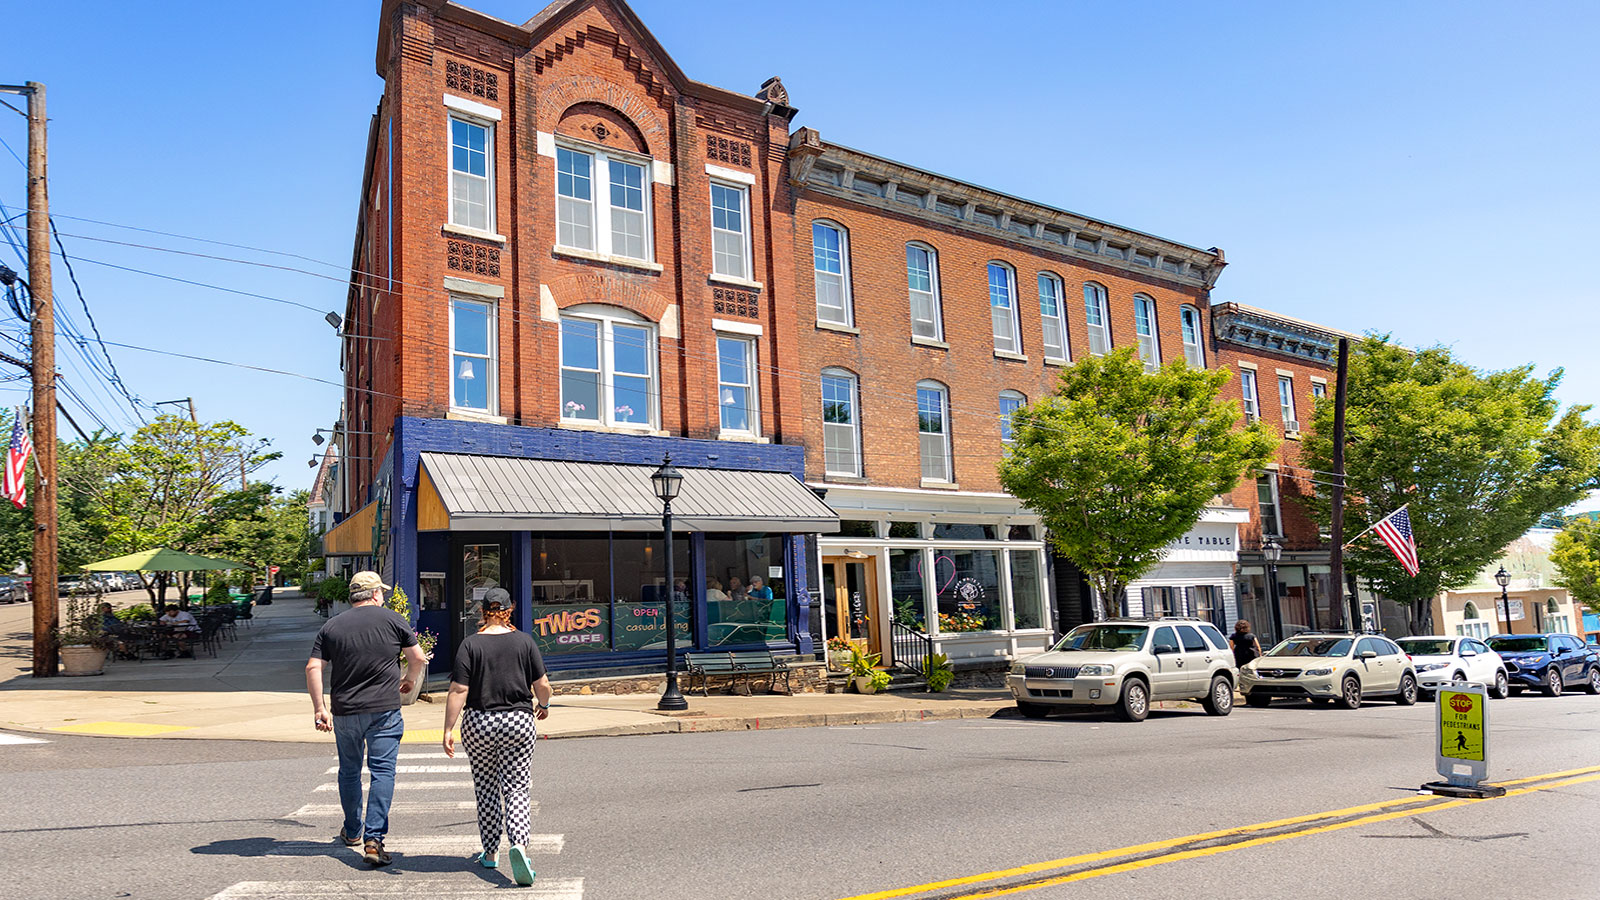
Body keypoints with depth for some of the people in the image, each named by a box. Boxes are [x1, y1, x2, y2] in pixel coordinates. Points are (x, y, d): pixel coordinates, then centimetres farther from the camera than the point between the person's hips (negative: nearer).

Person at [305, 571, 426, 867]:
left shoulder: (331, 626, 5)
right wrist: (409, 679, 25)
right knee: (383, 771, -1)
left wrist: (319, 709, 3)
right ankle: (373, 839, -11)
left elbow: (313, 668, -1)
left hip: (345, 712, 3)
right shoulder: (392, 619, -1)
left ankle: (352, 832, 35)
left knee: (349, 771, 18)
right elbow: (418, 658, 5)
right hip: (384, 710, -3)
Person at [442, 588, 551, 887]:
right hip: (519, 722, 0)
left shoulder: (470, 644, -4)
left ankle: (490, 854, 23)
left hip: (478, 724, 0)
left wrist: (448, 730, -5)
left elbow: (458, 691, -9)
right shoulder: (524, 641, -1)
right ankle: (519, 845, -19)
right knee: (516, 788, 3)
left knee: (486, 789, 14)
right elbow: (543, 685, 1)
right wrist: (543, 705, 21)